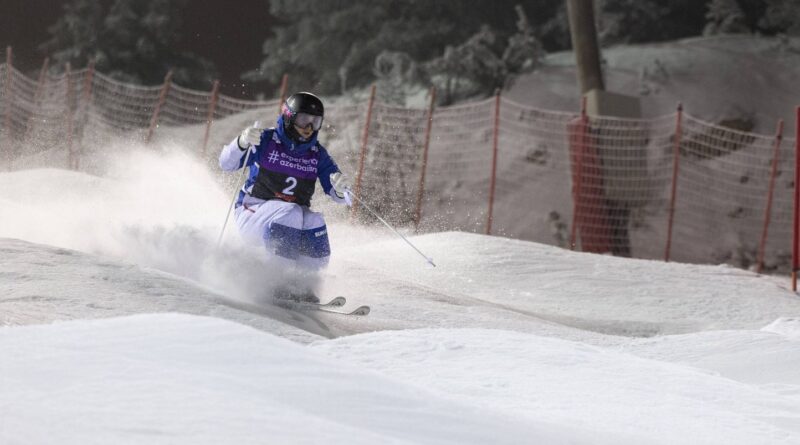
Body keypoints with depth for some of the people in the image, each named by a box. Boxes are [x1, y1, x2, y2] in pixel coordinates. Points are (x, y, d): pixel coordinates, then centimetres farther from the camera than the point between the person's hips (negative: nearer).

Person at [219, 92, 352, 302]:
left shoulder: (317, 154, 5)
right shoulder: (266, 141, -6)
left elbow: (341, 196, 0)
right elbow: (226, 163, -13)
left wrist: (341, 188, -25)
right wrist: (242, 142, -34)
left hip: (292, 218, 4)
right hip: (252, 213, -4)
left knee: (315, 222, -27)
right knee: (289, 213, -33)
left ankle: (302, 282, -17)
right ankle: (284, 283, -31)